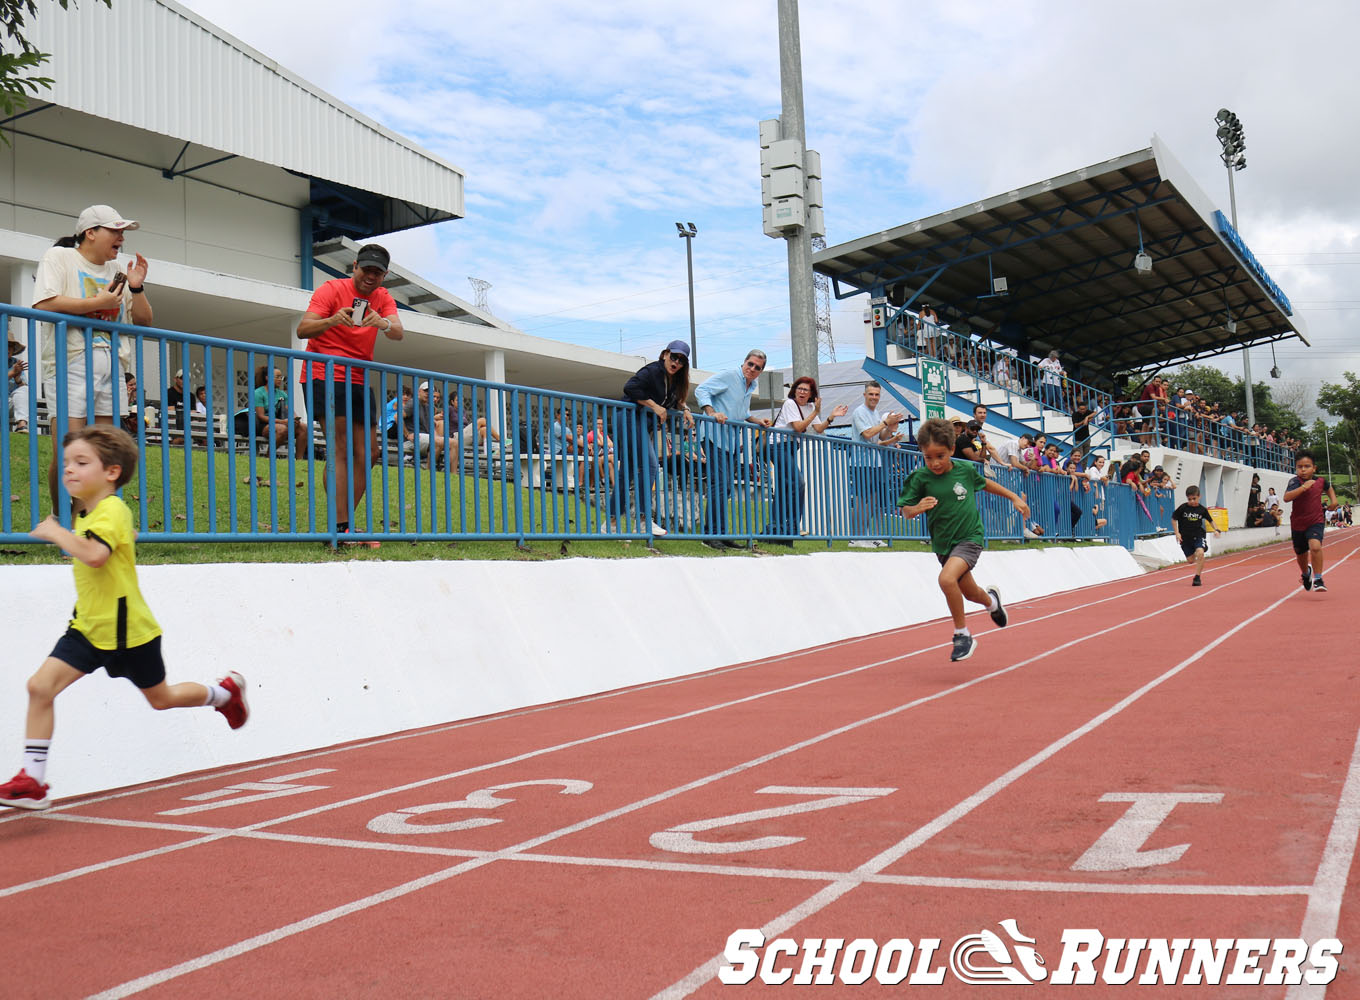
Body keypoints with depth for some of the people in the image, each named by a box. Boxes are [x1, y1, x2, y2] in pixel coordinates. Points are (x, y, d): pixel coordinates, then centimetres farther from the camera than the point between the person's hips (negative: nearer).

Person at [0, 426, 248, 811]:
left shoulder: (112, 510, -21)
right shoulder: (87, 514, 8)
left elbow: (94, 554, -40)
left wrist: (54, 532, -28)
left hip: (127, 629, -7)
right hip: (88, 628, 8)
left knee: (161, 698, 13)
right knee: (40, 685, -11)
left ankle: (225, 691, 42)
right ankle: (32, 781, -6)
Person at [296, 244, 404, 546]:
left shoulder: (383, 298, 8)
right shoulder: (332, 289, -6)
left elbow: (398, 333, -10)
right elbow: (302, 330, -16)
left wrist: (383, 323, -33)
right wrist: (333, 320, -35)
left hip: (359, 380, 7)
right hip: (325, 376, -6)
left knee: (367, 452, 2)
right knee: (340, 447, -16)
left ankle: (344, 525, 7)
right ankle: (340, 526, -19)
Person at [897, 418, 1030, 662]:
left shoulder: (966, 469, -7)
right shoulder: (920, 478, -11)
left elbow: (985, 483, 14)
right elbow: (904, 510, -10)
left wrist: (1014, 498, 22)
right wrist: (917, 508, -32)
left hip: (970, 537, -3)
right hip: (942, 544, 3)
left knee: (947, 578, -28)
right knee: (970, 594, 18)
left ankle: (962, 634, -10)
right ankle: (991, 600, 56)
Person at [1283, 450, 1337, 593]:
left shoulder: (1320, 481, -2)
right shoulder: (1295, 482, -15)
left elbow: (1328, 488, 25)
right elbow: (1286, 498, -35)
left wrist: (1333, 500, 11)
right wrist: (1303, 487, -40)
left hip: (1316, 522, 0)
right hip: (1298, 524, 0)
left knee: (1315, 546, -27)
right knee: (1301, 554, 17)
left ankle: (1318, 579, -17)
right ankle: (1306, 573, 50)